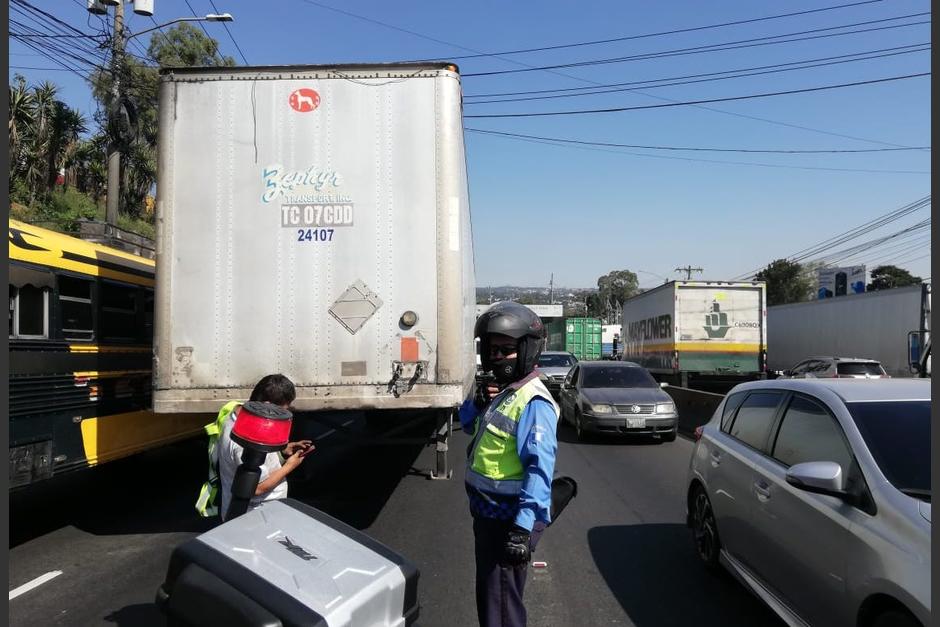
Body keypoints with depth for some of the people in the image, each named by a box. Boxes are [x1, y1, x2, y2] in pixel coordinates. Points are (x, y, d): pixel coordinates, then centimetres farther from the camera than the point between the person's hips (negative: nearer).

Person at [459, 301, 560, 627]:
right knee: (487, 593, 25)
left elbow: (540, 469, -28)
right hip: (487, 513, 9)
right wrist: (478, 403, -3)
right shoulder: (500, 390, 7)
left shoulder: (533, 402, -22)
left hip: (510, 520, -9)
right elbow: (468, 423, 19)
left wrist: (524, 527, -33)